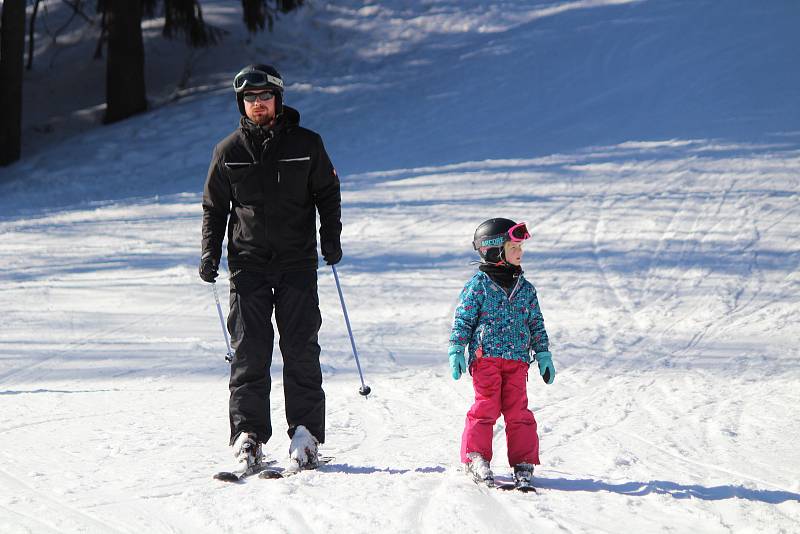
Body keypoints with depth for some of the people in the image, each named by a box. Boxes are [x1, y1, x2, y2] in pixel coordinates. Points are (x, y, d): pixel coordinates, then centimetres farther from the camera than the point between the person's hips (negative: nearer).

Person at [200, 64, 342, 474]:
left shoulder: (306, 144, 4)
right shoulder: (229, 151, 6)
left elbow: (327, 193, 12)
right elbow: (214, 207, 13)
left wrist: (331, 238, 0)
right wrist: (210, 252, 2)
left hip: (297, 260, -1)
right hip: (248, 262, 1)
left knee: (301, 348, -4)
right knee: (249, 351, -4)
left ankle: (305, 432, 1)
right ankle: (248, 435, -3)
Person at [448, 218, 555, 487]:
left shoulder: (525, 289, 13)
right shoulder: (478, 285, -2)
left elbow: (536, 324, 18)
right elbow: (463, 319, -2)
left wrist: (543, 355, 13)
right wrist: (456, 351, -8)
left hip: (517, 359, 4)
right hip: (485, 356, -4)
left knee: (518, 410, 1)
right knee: (486, 407, -8)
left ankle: (523, 461, 6)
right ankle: (476, 457, -1)